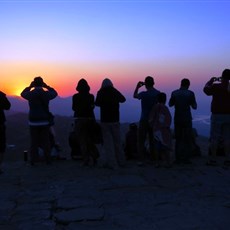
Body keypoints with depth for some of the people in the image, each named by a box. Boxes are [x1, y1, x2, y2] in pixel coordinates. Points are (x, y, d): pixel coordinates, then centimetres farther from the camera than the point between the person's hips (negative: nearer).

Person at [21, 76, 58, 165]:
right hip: (44, 121, 0)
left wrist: (30, 86, 17)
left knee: (34, 142, 7)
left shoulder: (30, 94, -5)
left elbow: (23, 93, 18)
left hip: (33, 122, 0)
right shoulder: (46, 94, -5)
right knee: (46, 141, 7)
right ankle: (48, 159, 9)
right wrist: (46, 86, 14)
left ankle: (33, 160, 7)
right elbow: (55, 93, 17)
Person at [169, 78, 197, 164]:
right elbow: (194, 107, -2)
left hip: (177, 119, 3)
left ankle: (178, 158, 9)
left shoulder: (174, 93, 0)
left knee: (178, 139, 10)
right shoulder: (190, 93, -7)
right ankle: (186, 158, 2)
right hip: (187, 119, -3)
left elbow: (170, 104, 11)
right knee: (188, 139, 4)